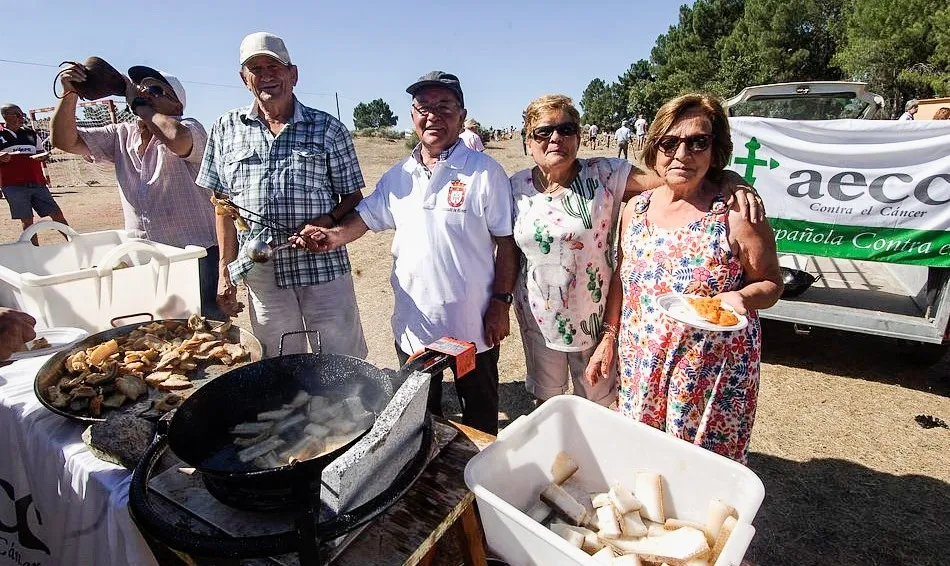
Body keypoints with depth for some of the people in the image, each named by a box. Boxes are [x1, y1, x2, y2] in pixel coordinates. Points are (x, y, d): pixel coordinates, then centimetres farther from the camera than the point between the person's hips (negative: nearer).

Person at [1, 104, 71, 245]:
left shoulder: (30, 133, 15)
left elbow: (41, 153, 20)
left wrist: (43, 156, -3)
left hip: (37, 183, 3)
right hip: (14, 186, -3)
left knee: (57, 214, -1)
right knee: (27, 220, 1)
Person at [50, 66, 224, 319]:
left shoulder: (191, 128, -7)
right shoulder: (121, 135, 13)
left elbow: (178, 140, -30)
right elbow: (64, 140, 11)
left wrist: (138, 105, -14)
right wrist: (69, 94, -2)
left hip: (194, 257, -6)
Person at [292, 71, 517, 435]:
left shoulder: (485, 172, -10)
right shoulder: (398, 176, 5)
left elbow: (506, 242, -9)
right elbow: (368, 216, 11)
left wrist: (500, 304, -12)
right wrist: (336, 236, -10)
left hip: (472, 325, -4)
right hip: (413, 324, 5)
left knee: (480, 414, 17)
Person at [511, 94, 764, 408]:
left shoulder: (603, 175, -11)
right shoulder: (517, 187, -3)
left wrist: (732, 182, -34)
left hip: (593, 316, -1)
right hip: (539, 315, 2)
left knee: (596, 400, 18)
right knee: (545, 396, 22)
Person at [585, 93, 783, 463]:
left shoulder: (736, 215, -12)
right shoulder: (636, 208, 1)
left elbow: (771, 283, -2)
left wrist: (740, 298, -24)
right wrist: (609, 336, 9)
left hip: (714, 373, -3)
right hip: (640, 367, 4)